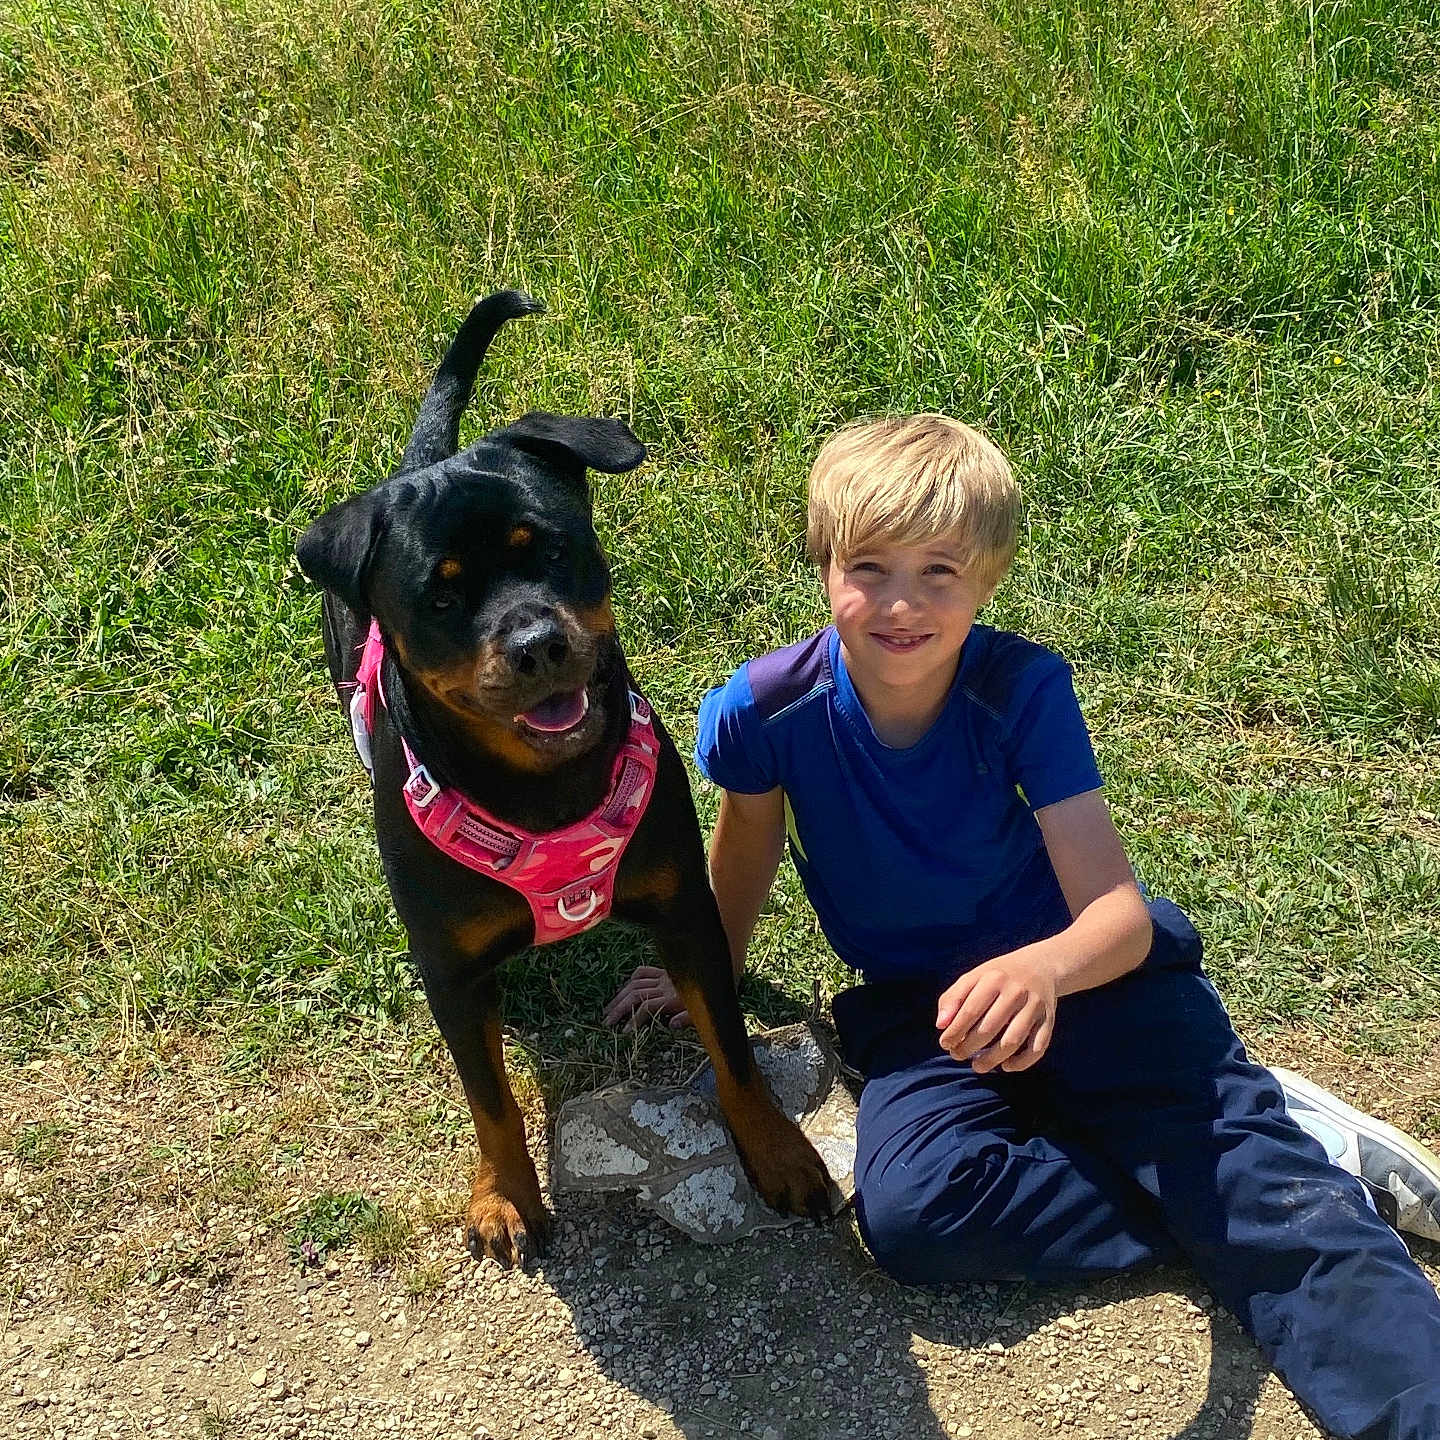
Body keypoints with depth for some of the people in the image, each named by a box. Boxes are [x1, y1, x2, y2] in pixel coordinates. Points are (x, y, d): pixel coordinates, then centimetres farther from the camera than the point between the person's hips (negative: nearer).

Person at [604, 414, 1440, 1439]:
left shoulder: (1024, 689, -17)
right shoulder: (765, 712, -16)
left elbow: (1117, 910, -22)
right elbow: (748, 844, 7)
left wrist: (1044, 970, -45)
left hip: (1072, 967, -2)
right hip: (915, 1008, 3)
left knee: (1237, 1161, -30)